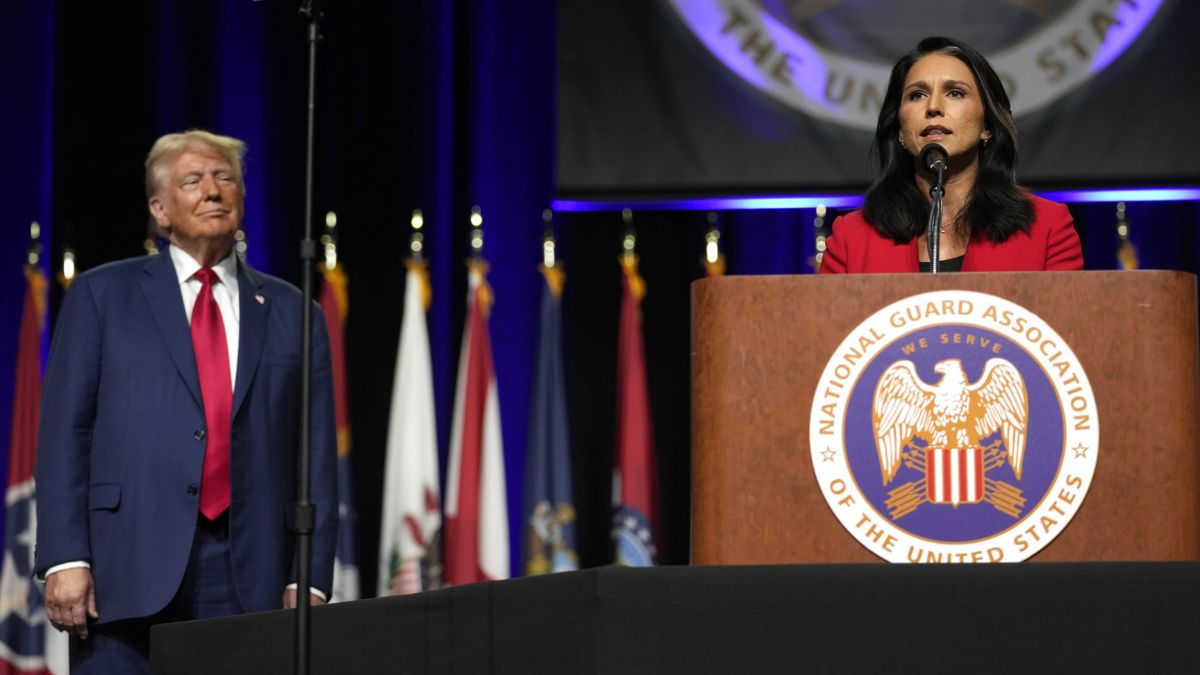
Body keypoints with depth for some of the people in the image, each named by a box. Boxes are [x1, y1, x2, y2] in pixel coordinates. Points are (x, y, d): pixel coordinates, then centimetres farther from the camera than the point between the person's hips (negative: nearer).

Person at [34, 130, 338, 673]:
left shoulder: (290, 313, 15)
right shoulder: (102, 296, 10)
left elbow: (317, 456, 11)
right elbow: (64, 430, 3)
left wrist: (309, 578, 1)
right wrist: (65, 559, -8)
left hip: (250, 581, 2)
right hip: (130, 567, -2)